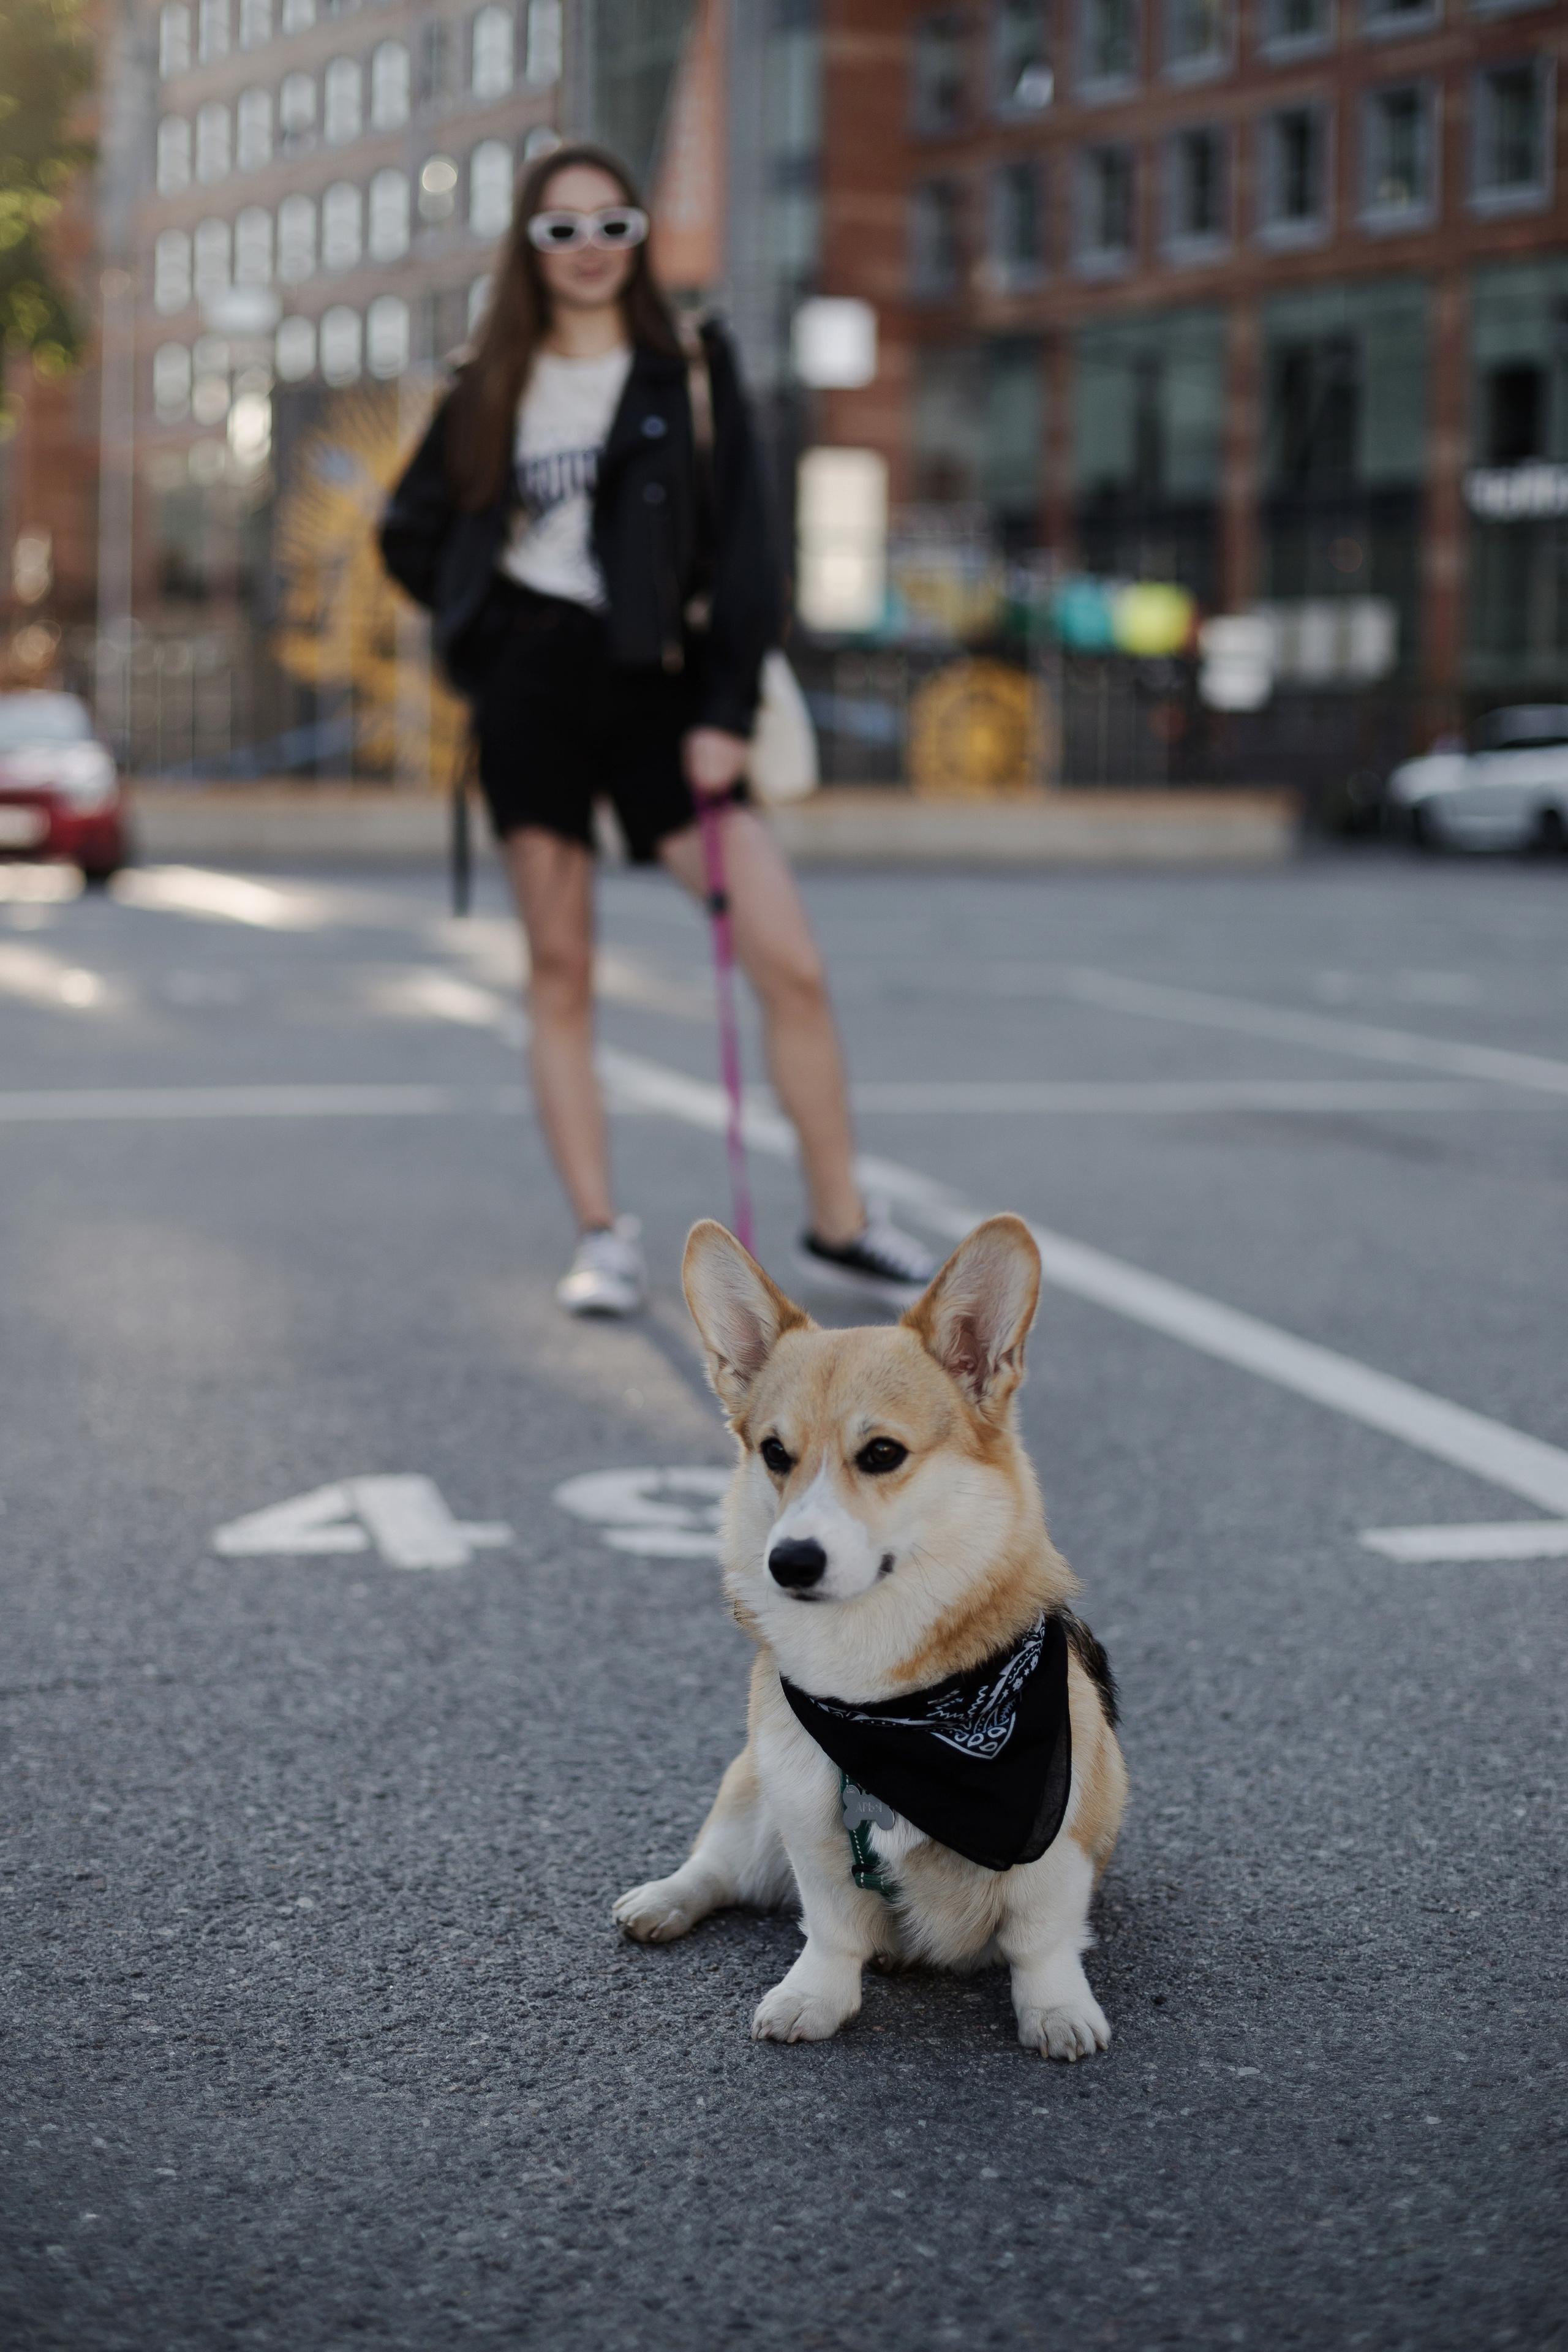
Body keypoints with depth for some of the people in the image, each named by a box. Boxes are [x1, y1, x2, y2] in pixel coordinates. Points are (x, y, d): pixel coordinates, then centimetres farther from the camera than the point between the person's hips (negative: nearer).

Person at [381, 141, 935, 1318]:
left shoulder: (692, 374, 4)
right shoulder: (491, 391, 10)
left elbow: (743, 547, -1)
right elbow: (411, 534, 21)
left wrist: (724, 710, -10)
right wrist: (490, 627, 8)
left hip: (653, 689, -1)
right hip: (531, 689, 2)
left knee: (793, 965, -10)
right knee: (560, 970, 2)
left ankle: (840, 1225, 2)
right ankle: (602, 1235, 9)